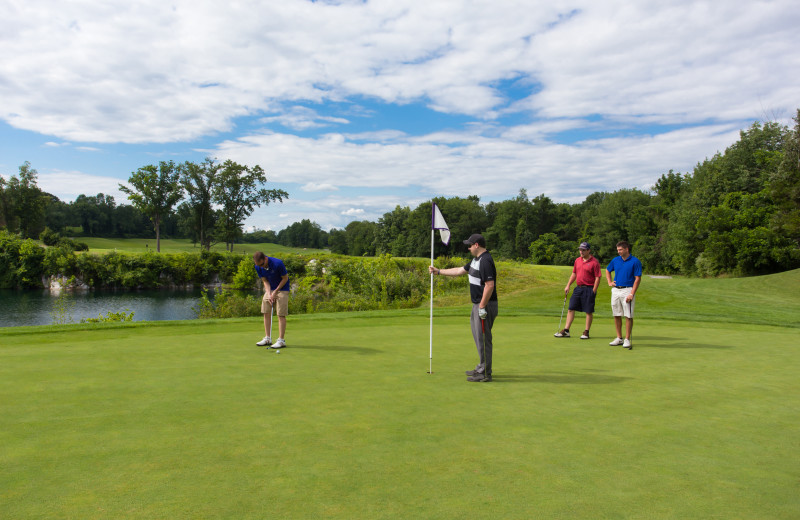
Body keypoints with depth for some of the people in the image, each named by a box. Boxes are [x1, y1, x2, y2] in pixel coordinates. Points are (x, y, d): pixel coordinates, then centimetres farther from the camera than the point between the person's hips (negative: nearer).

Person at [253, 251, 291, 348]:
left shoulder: (278, 264, -29)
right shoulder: (258, 267, -11)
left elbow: (285, 278, -16)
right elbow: (265, 281, -1)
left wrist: (275, 292, -15)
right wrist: (269, 294, -14)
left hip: (282, 289, -6)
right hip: (270, 289, 6)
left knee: (281, 315, -9)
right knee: (266, 313, 3)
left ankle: (281, 340, -7)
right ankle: (267, 339, 11)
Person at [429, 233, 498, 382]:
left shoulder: (485, 261, -19)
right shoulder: (477, 260, 14)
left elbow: (490, 285, -25)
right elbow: (460, 270, 24)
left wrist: (482, 306, -22)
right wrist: (438, 271, 26)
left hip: (485, 306, -11)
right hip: (478, 305, 11)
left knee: (483, 338, -4)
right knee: (479, 337, 17)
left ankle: (485, 374, 4)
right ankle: (482, 368, 27)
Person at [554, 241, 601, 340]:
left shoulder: (594, 262, -10)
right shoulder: (577, 260, 11)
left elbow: (598, 278, -11)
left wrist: (594, 291, -15)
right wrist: (568, 285, 14)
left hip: (589, 289, -7)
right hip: (578, 288, 7)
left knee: (589, 311, 2)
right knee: (571, 309, 4)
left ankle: (586, 332, 11)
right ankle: (566, 331, 7)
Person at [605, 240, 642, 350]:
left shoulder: (635, 261, -6)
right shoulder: (615, 260, 9)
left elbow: (638, 279, -9)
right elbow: (607, 270, 27)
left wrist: (632, 294, -17)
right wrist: (609, 282, 11)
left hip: (627, 290, -5)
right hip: (616, 290, 5)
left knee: (628, 316, -3)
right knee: (616, 315, 7)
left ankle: (627, 340, 4)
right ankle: (619, 338, 16)